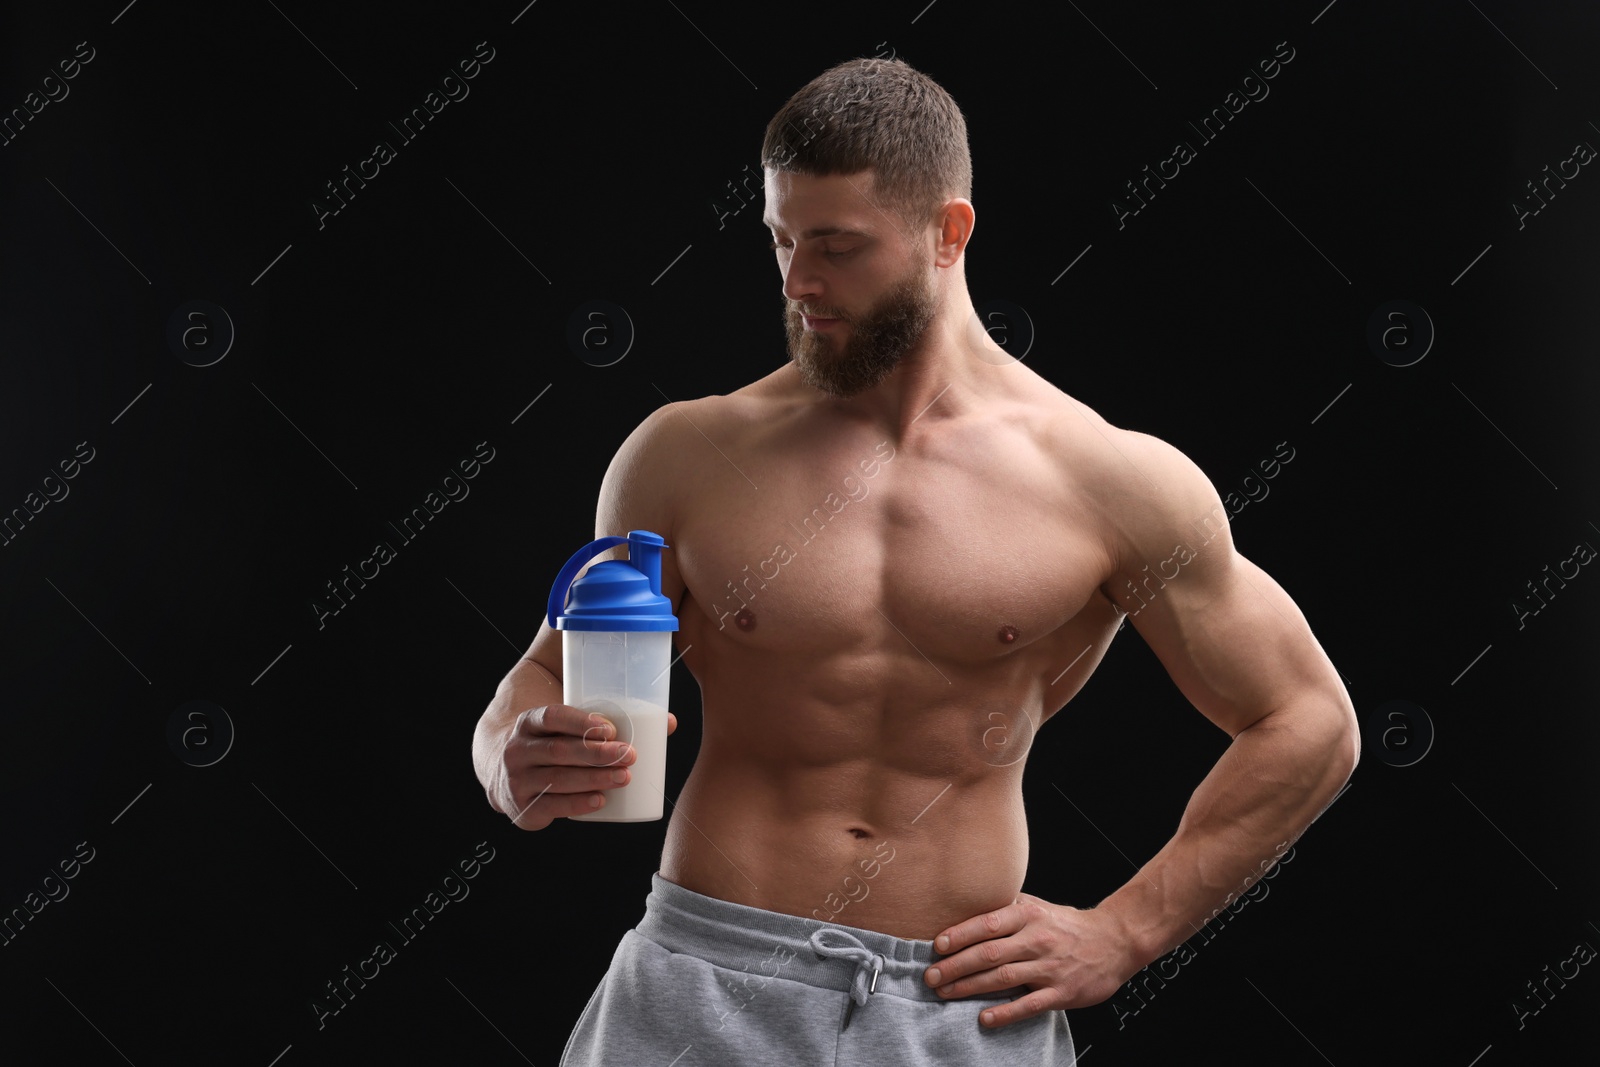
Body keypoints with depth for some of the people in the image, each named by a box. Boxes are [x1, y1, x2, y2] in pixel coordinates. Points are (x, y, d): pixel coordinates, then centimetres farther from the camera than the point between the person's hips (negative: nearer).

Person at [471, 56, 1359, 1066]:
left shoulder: (1110, 481, -2)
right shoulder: (687, 456, 2)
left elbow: (1311, 726, 6)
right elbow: (546, 682, 11)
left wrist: (1124, 933, 1)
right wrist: (520, 766, -13)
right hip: (709, 986, 1)